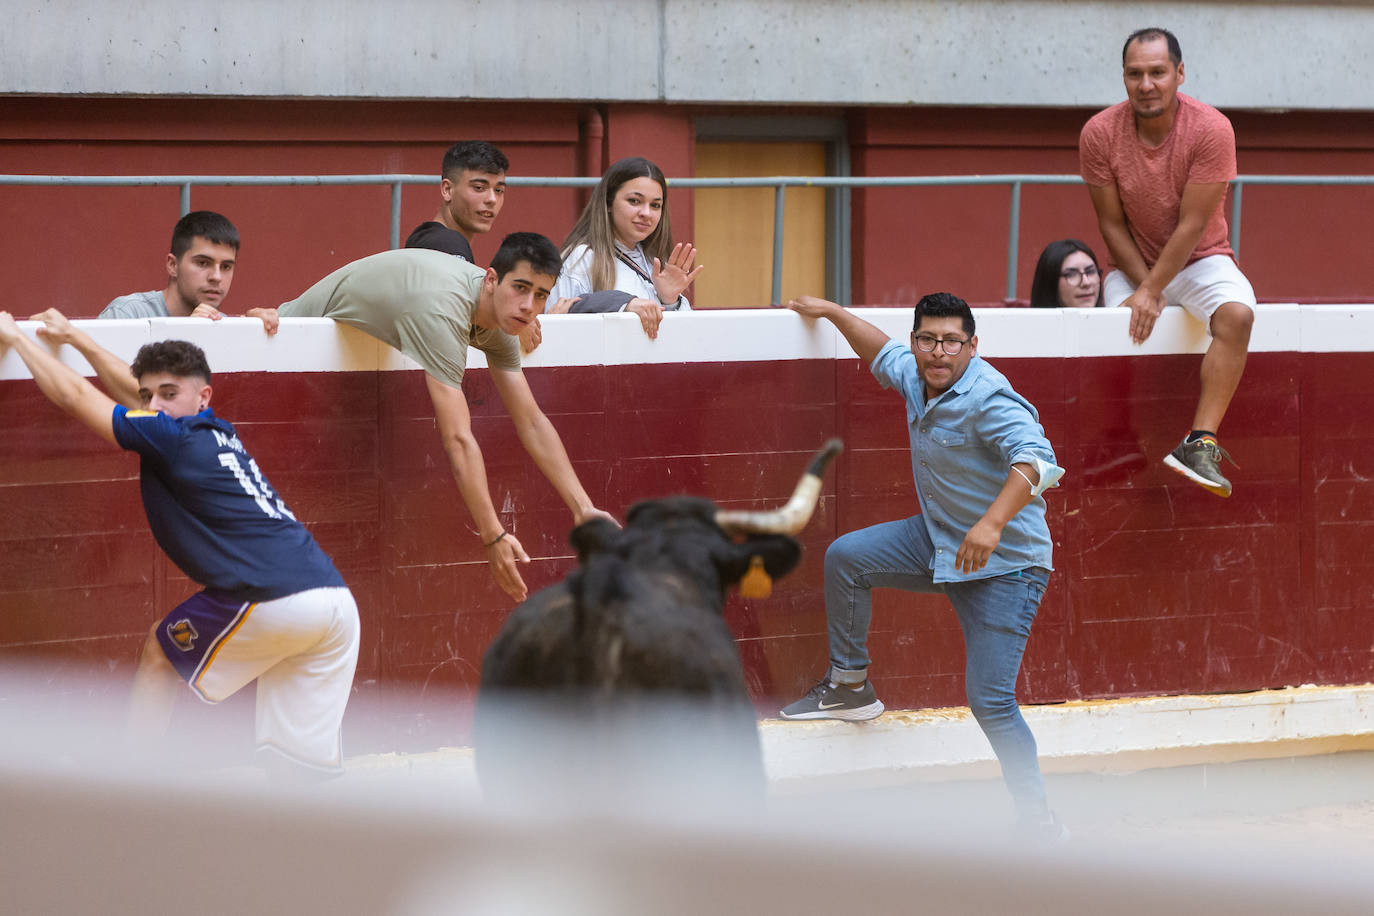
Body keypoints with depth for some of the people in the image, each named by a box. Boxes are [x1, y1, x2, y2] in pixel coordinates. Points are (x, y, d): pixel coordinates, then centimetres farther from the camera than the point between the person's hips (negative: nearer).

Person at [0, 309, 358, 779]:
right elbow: (133, 390, 36)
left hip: (274, 600, -7)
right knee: (298, 769, 8)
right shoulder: (218, 435, 21)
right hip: (337, 600, 7)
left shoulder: (174, 438, -2)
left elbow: (73, 396, 4)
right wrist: (73, 335, 43)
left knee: (161, 649, 17)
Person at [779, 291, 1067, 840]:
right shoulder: (915, 377, 0)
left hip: (1004, 564, -8)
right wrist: (832, 313, 32)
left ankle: (1039, 821, -4)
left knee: (990, 702, -12)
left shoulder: (988, 400, -27)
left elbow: (1035, 459, -42)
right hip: (938, 542, 8)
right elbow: (883, 355, 25)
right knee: (845, 558, 8)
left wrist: (993, 523, -56)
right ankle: (851, 688, 23)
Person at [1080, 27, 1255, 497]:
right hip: (1134, 266, 3)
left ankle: (1200, 443, -38)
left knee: (1236, 314, -30)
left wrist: (1151, 291, -23)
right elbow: (1112, 223, -5)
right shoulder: (1099, 133, -11)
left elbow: (1192, 225, -18)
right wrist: (1143, 287, -15)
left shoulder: (1211, 129, -18)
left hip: (1199, 260, -3)